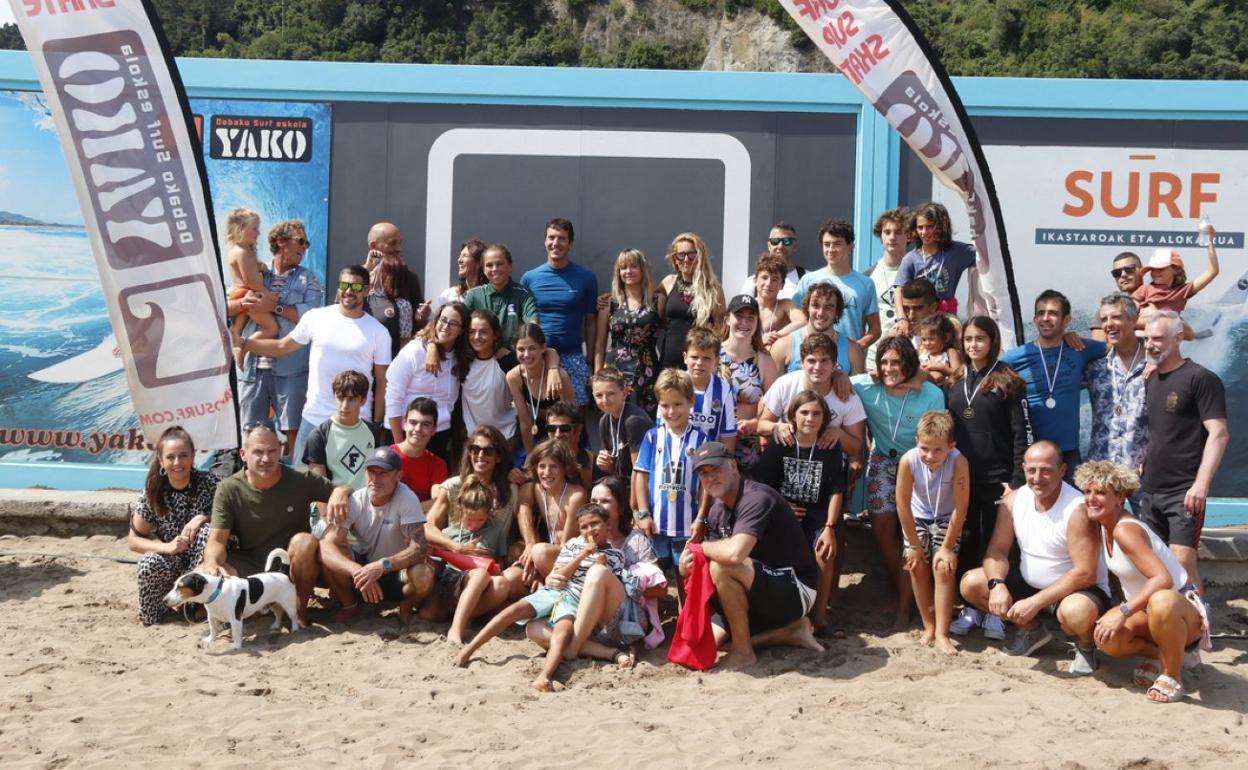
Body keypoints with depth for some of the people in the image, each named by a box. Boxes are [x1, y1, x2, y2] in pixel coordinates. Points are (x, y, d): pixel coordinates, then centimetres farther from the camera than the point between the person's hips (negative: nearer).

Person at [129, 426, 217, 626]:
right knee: (149, 565, -31)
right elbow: (133, 540, -4)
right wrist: (166, 547, -23)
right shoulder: (153, 493, -8)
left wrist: (203, 518, -25)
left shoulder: (208, 483, -13)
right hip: (172, 562, 1)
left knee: (206, 531, -30)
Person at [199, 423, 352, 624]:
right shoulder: (228, 490, -8)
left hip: (294, 567, 0)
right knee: (203, 576, -26)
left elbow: (348, 490, 1)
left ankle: (300, 611, -15)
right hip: (251, 567, 1)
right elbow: (217, 540, -13)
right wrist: (212, 562, -37)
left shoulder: (301, 481, -8)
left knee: (304, 541, -34)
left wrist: (341, 491, -26)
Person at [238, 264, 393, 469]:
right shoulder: (315, 317, 1)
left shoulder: (378, 332, -1)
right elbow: (282, 347, 9)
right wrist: (241, 342, -2)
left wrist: (377, 426, -3)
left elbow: (382, 382, 0)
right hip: (313, 417, 1)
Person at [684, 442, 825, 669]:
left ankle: (743, 652, -13)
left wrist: (701, 547, -18)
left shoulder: (756, 498, -24)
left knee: (721, 567, -31)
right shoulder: (717, 511, 4)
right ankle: (790, 630, 9)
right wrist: (689, 566, -16)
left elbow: (734, 553, -39)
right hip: (762, 593, 9)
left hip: (795, 590, -9)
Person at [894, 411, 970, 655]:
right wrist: (915, 545, -13)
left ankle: (942, 633, -8)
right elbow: (903, 505, -20)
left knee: (944, 568, -13)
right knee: (917, 566, -5)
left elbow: (960, 508, -26)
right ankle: (929, 626, 10)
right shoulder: (908, 461, -30)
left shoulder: (958, 462, -34)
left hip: (947, 518, -1)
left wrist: (947, 547, -20)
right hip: (917, 517, 2)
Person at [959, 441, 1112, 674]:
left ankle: (1086, 644, 0)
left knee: (1075, 612, -40)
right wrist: (997, 584, -24)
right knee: (970, 583, -7)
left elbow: (1085, 574, -27)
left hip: (1076, 589, -6)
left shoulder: (1077, 509, -24)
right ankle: (1031, 629, 14)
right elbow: (997, 550, -2)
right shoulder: (1013, 500, -5)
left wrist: (1036, 602, -32)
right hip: (1029, 582, 6)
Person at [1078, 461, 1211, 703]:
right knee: (1106, 639, -23)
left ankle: (1173, 674, -18)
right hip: (1145, 610, 7)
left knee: (1161, 601, -44)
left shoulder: (1125, 530, -25)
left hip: (1183, 609, -7)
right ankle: (1157, 654, 8)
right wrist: (1121, 611, 6)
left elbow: (1163, 579, -35)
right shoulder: (1102, 525, 1)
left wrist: (1123, 612, -37)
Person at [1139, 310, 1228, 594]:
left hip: (1184, 491, -8)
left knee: (1183, 561, -14)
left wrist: (1201, 484, -22)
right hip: (1151, 490, 8)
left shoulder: (1201, 379, -9)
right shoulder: (1150, 381, 14)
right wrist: (1142, 469, 13)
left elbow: (1219, 434, -14)